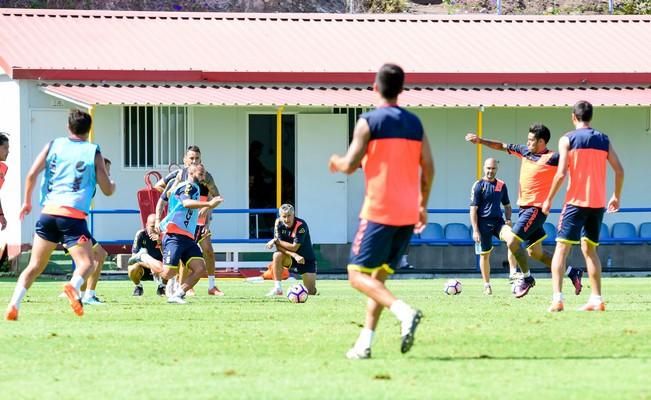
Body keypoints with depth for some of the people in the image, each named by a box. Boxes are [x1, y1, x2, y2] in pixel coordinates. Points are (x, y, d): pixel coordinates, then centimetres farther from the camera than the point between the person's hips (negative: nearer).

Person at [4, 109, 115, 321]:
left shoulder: (53, 145, 11)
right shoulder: (93, 152, 5)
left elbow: (31, 174, 3)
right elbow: (107, 190, 7)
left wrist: (27, 202, 18)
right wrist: (113, 184, 32)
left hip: (49, 213, 3)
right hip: (74, 215, -3)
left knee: (35, 265, 10)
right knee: (86, 263, -1)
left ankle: (13, 305, -5)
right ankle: (73, 286, -34)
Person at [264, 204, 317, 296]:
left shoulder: (301, 225, -25)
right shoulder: (278, 223, -11)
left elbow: (294, 247, -27)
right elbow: (279, 247, -15)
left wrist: (276, 241, -21)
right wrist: (294, 255, -29)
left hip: (306, 259, -3)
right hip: (290, 257, 3)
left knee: (311, 292, -7)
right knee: (277, 255, -32)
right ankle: (277, 289, -24)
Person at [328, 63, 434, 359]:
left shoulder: (368, 122, -6)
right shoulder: (415, 124, 10)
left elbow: (351, 164, -11)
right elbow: (428, 169, 8)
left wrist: (336, 164, 11)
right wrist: (423, 205, 19)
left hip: (379, 211, -6)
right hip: (408, 213, 6)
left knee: (358, 274, -4)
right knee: (379, 276, 14)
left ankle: (404, 312, -27)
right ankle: (365, 342, 8)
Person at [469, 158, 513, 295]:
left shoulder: (501, 185, 9)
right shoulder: (478, 186, -2)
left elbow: (507, 205, 20)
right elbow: (473, 209, -5)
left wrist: (508, 220, 1)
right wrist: (475, 230, -11)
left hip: (498, 220, 2)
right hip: (483, 223, -2)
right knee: (484, 255, 2)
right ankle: (486, 285, 16)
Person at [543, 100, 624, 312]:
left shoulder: (568, 140, -5)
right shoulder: (604, 140, 8)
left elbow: (561, 173, -13)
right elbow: (619, 171, 5)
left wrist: (549, 200, -3)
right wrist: (616, 196, 19)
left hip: (576, 201, -4)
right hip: (598, 203, 4)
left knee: (561, 248, -2)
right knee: (590, 249, 16)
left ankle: (557, 298, -15)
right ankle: (596, 299, 10)